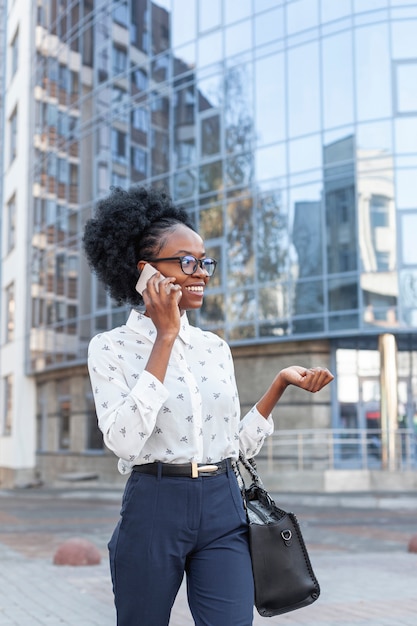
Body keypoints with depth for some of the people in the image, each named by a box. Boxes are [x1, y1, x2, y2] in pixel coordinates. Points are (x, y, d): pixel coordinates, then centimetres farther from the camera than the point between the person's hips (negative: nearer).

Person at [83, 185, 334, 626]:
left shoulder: (215, 347, 10)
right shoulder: (111, 347, -4)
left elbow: (237, 443, 13)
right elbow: (124, 441, -20)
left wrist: (281, 383, 1)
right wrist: (165, 337, -16)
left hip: (223, 509, 4)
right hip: (153, 509, -3)